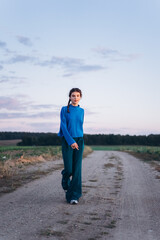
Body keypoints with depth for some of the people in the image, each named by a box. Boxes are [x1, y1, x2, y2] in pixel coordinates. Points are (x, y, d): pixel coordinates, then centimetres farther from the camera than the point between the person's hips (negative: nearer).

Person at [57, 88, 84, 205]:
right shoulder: (64, 110, -2)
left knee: (77, 169, -6)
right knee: (68, 169, -4)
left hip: (79, 142, 3)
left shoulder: (81, 111, 9)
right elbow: (63, 127, -10)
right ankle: (65, 182, 32)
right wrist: (71, 141, -21)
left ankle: (74, 196, -1)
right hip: (67, 143, -3)